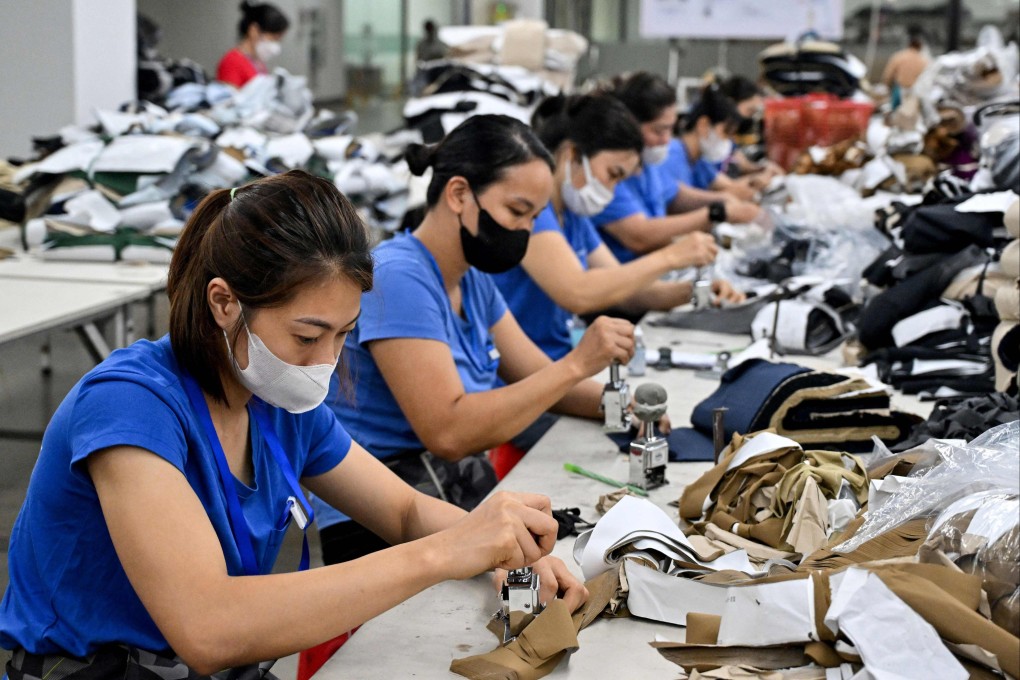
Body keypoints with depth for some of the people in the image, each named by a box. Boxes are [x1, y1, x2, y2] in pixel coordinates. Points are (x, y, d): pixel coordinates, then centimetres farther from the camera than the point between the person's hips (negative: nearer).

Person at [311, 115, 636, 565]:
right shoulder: (398, 278, -17)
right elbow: (448, 432, -25)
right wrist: (576, 364, -23)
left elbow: (537, 377, 15)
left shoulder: (473, 279, 11)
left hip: (468, 496, 9)